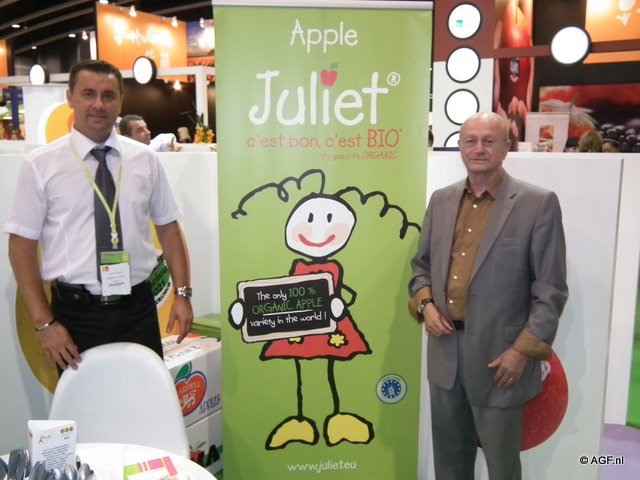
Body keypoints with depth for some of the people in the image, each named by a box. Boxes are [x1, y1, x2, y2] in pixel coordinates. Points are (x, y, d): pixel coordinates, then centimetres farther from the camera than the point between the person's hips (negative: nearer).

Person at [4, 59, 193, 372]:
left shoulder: (145, 160, 3)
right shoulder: (40, 164, -3)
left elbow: (168, 228, 6)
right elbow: (21, 246, -3)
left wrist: (182, 293, -1)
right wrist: (44, 322, -8)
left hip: (138, 308, 2)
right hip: (75, 312, -1)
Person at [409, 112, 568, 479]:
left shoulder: (538, 204, -8)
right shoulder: (441, 200, 7)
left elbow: (551, 290, -9)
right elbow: (422, 264, 15)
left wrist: (524, 350, -14)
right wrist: (425, 303, -3)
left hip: (499, 357, -4)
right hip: (445, 352, 5)